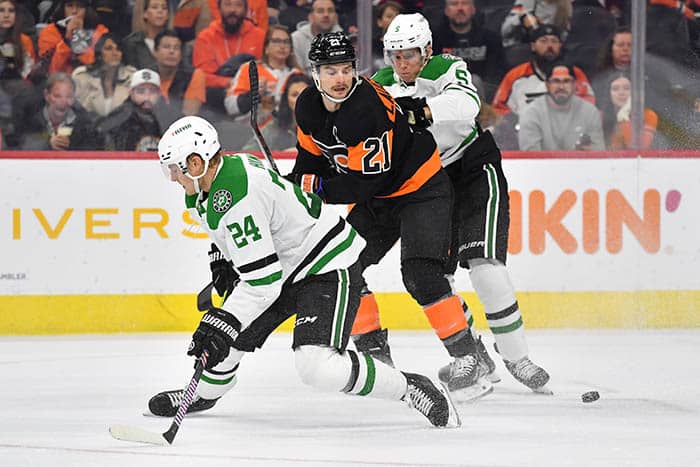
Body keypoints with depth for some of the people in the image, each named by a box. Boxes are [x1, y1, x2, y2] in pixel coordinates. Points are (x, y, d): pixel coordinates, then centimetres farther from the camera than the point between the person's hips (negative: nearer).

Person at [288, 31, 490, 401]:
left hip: (421, 188, -9)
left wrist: (314, 187, -26)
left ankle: (466, 357, -14)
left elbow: (367, 181, -30)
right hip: (377, 200, 9)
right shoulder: (309, 107, -6)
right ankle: (374, 349, 14)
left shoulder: (370, 109, -31)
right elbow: (312, 155, 13)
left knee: (420, 274, -21)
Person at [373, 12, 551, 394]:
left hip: (475, 172, -5)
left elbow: (466, 103, -37)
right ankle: (473, 357, 15)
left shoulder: (446, 70, -16)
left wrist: (423, 108, -53)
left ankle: (516, 358, -9)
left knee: (484, 265, -18)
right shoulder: (382, 86, -1)